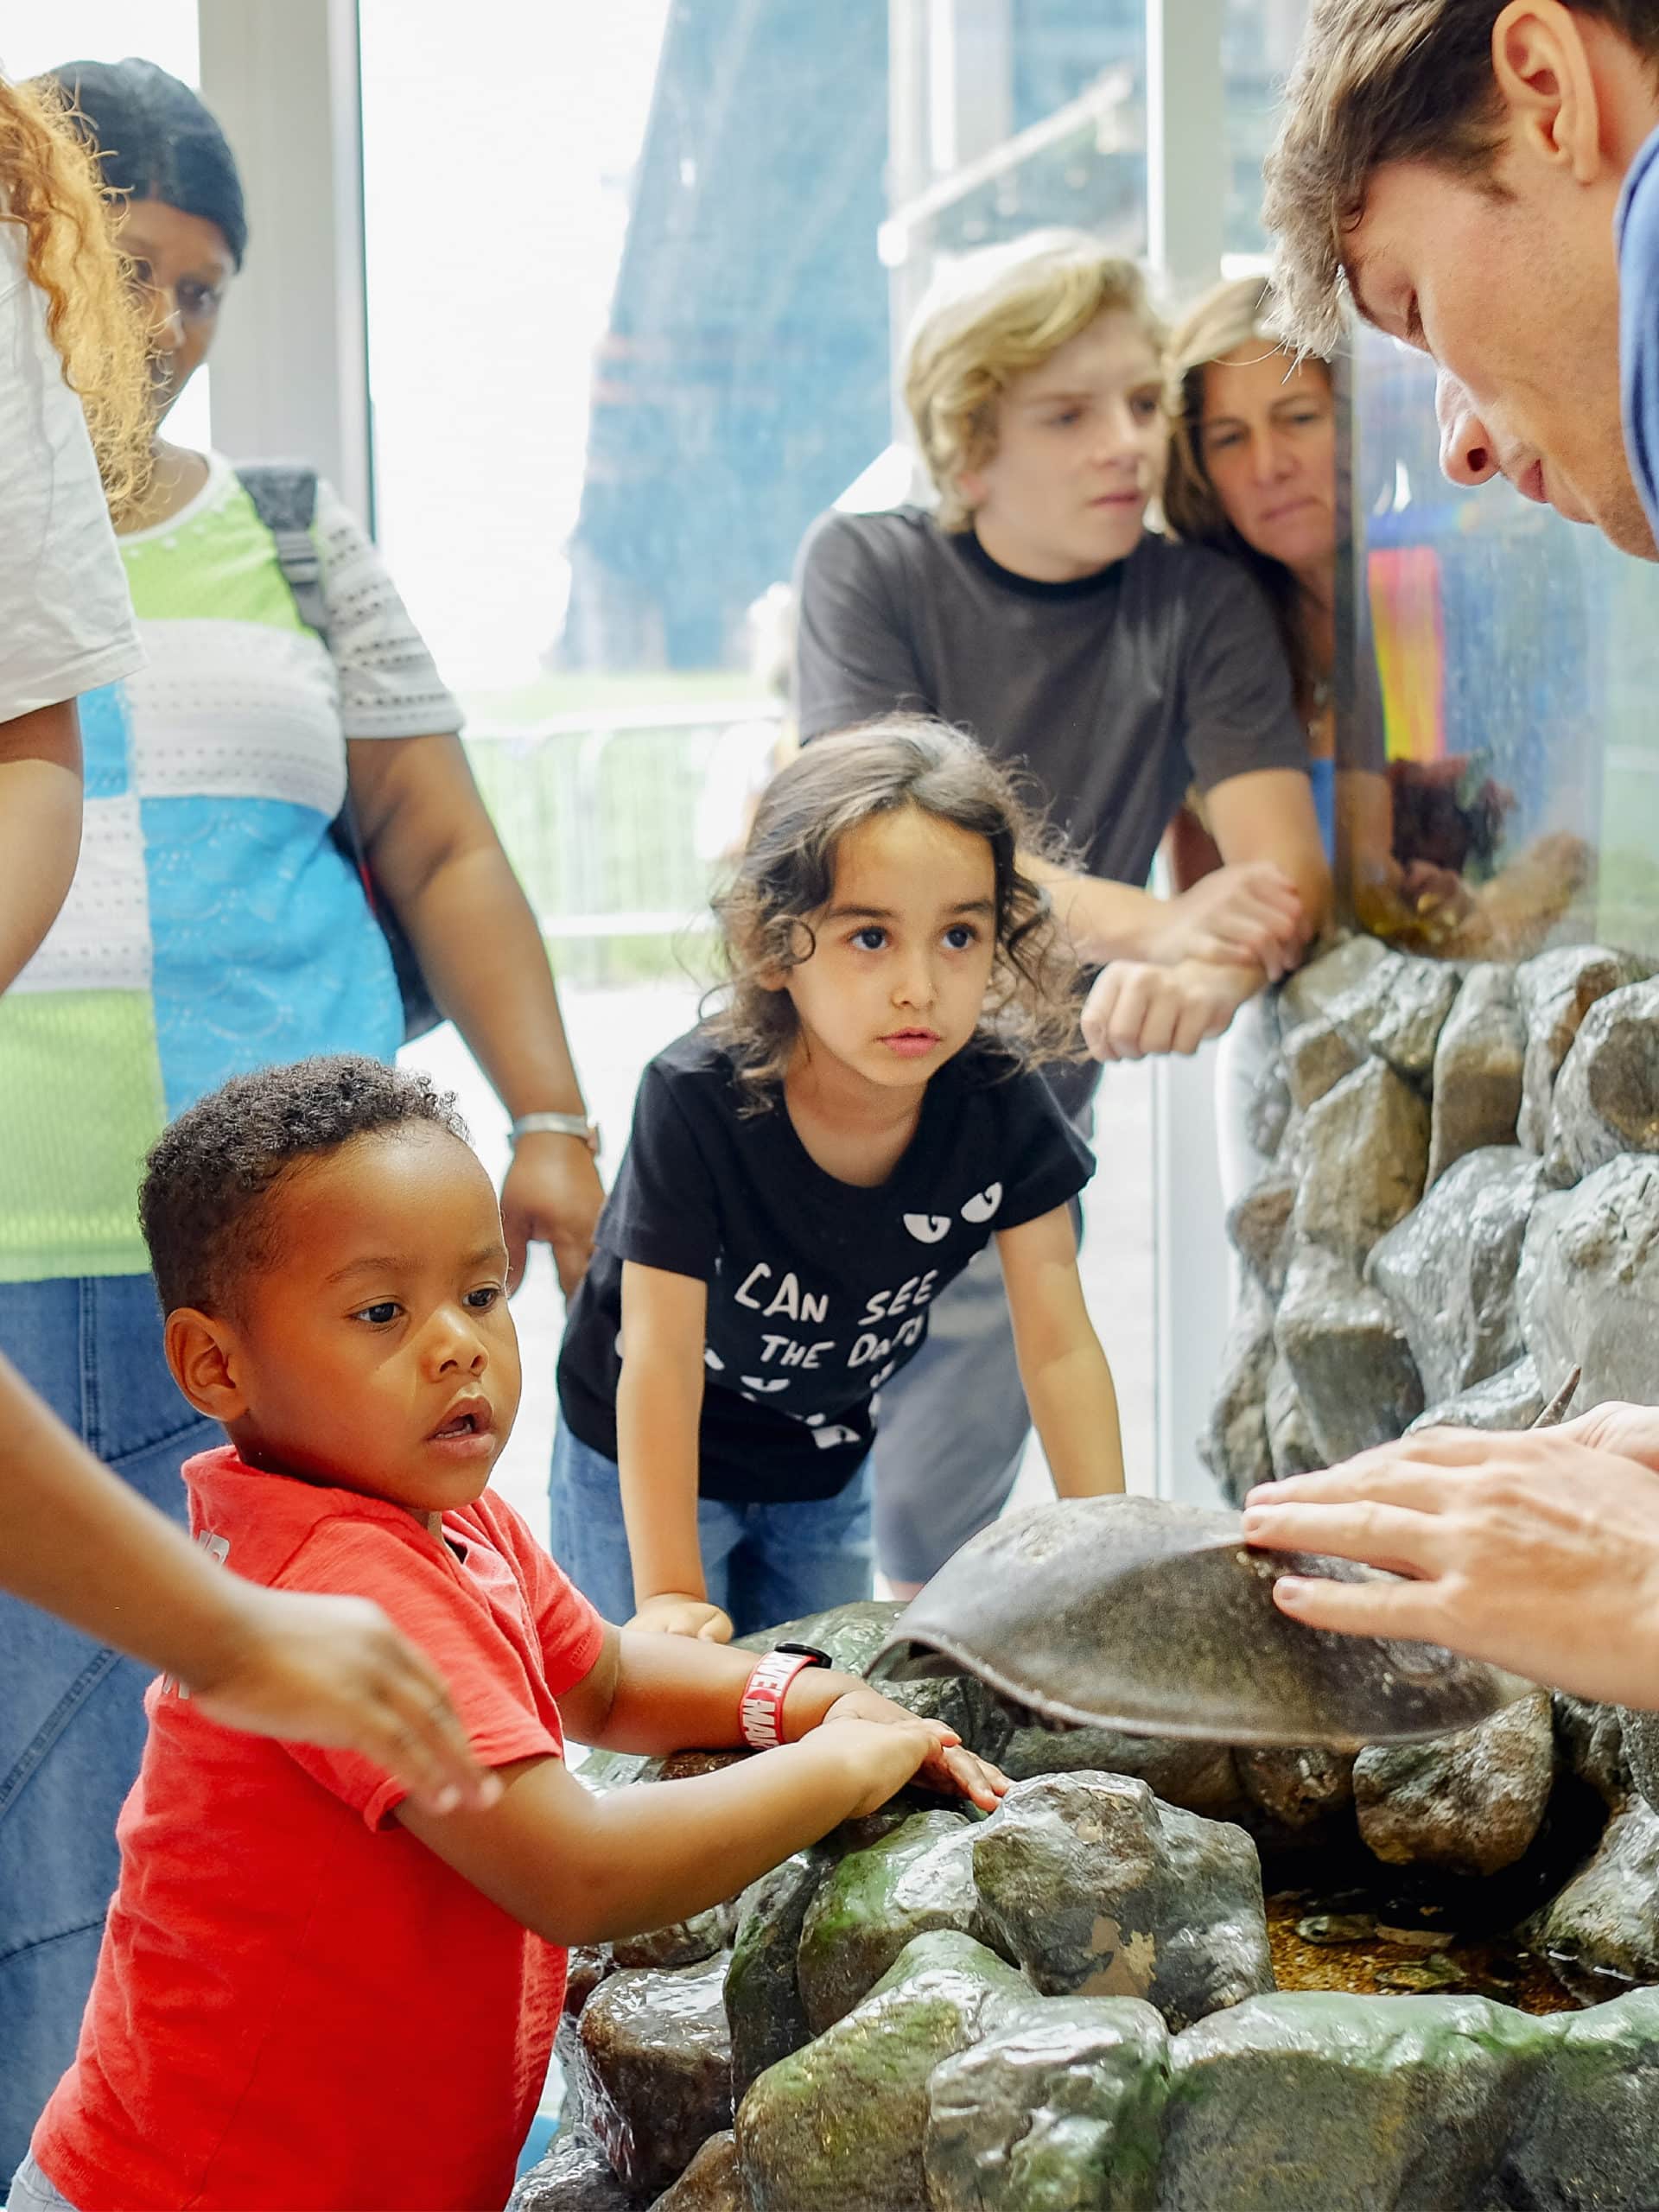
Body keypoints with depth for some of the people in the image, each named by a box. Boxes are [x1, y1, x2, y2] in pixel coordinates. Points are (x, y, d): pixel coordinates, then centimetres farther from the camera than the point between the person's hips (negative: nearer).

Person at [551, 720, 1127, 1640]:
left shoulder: (1002, 1106, -21)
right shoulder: (697, 1101, -31)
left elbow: (1060, 1350, -16)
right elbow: (661, 1358, -28)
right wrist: (671, 1595, -27)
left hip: (828, 1462, 4)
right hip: (647, 1459, -4)